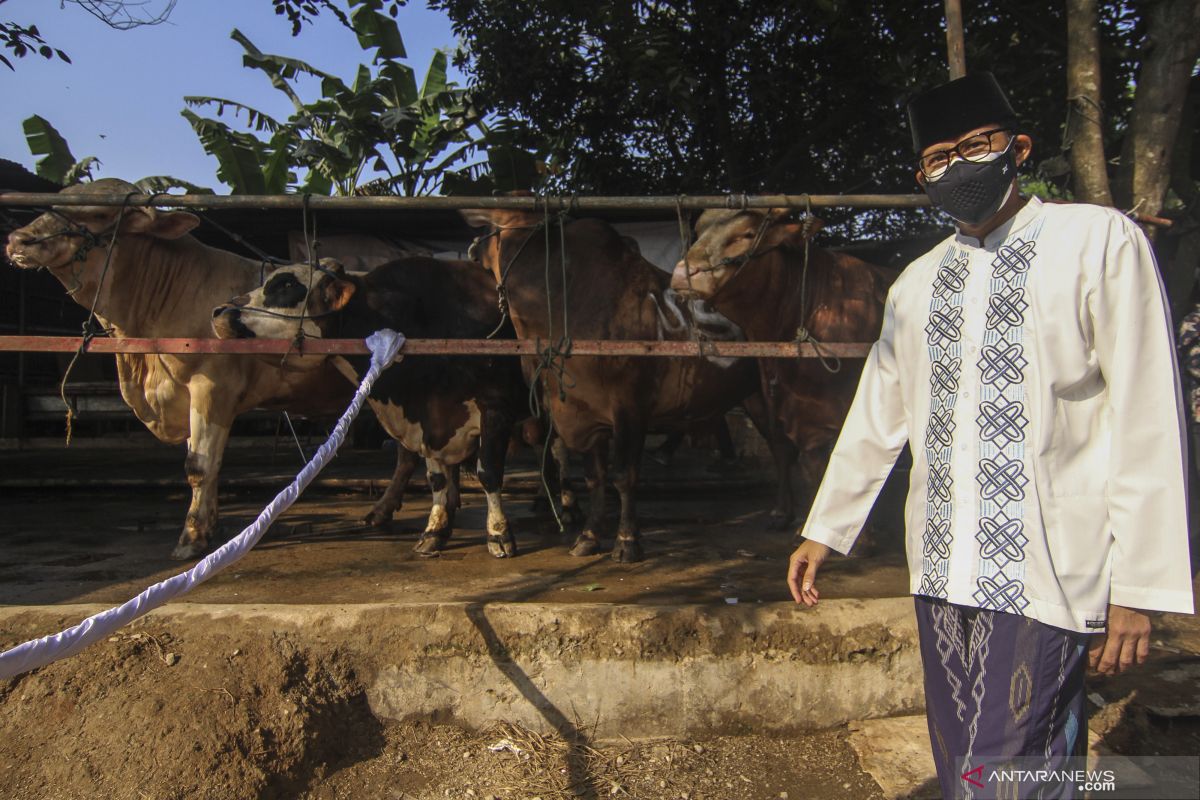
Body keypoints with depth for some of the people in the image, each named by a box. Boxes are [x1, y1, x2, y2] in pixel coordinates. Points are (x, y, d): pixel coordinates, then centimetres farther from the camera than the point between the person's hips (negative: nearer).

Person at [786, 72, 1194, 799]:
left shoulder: (1100, 242, -3)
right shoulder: (918, 283, 13)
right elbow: (876, 420, 18)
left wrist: (1139, 587, -9)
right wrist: (823, 531, 18)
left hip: (1047, 576, -5)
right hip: (943, 573, 6)